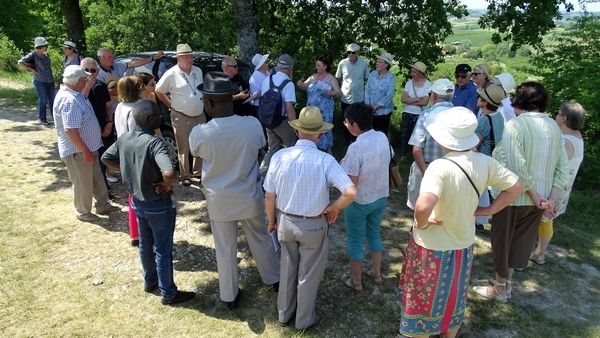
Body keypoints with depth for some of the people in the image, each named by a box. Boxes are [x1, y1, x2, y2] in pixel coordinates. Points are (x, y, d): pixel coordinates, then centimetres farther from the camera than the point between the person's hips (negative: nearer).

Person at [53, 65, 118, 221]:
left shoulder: (72, 93, 4)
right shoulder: (69, 100, -29)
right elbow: (70, 130, -31)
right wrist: (85, 151, -27)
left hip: (88, 146, 10)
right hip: (77, 150, -10)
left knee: (97, 178, 22)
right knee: (83, 183, 9)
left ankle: (102, 205, 38)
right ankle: (83, 212, 28)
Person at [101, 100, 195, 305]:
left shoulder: (124, 139, -5)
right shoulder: (155, 143, -28)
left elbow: (106, 158, 12)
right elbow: (169, 172, -43)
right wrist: (167, 185, -21)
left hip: (137, 201, 7)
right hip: (158, 205, -7)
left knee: (145, 245, 24)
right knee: (163, 250, 8)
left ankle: (150, 281, 44)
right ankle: (168, 294, 24)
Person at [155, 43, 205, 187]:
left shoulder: (198, 71, 4)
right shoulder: (171, 74, -11)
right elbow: (158, 91, -1)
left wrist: (203, 104, 12)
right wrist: (171, 105, -1)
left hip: (200, 116, 5)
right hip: (181, 118, -5)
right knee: (184, 149, 4)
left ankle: (197, 171, 30)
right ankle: (185, 175, 16)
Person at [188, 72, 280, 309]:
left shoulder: (199, 133, -23)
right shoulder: (252, 124, -20)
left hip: (219, 199, -1)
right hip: (249, 196, 1)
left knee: (225, 249, 16)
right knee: (260, 238, 24)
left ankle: (230, 296, 34)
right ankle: (273, 278, 45)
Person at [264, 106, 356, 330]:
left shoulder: (279, 156, -14)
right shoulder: (325, 160, -22)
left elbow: (269, 196, -6)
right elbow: (350, 193, -29)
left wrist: (271, 220, 11)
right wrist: (333, 208, -9)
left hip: (285, 221, 3)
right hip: (313, 225, -3)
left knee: (287, 269, 26)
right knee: (309, 274, 19)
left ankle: (284, 313, 46)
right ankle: (304, 320, 39)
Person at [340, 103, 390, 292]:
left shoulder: (356, 148, -29)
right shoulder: (383, 138, -7)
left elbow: (351, 183, -27)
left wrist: (342, 167, -8)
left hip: (359, 202, -7)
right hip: (381, 197, 7)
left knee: (355, 241, 13)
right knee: (374, 234, 26)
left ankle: (355, 281, 29)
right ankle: (376, 274, 42)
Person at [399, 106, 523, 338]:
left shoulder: (441, 167, -31)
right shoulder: (484, 162, -10)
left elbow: (423, 206, -45)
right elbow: (516, 186, 2)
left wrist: (421, 223, -25)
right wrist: (488, 211, 4)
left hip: (433, 248, -6)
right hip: (463, 246, 6)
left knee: (423, 302, 17)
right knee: (453, 300, 27)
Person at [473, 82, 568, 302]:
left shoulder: (515, 125, -17)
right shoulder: (554, 126, 3)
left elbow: (517, 167, -24)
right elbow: (563, 168, 0)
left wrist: (534, 196, -14)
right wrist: (551, 198, -2)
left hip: (514, 196, -6)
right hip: (541, 198, 6)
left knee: (503, 240, 13)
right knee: (520, 240, 21)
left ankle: (500, 288, 29)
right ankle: (507, 283, 37)